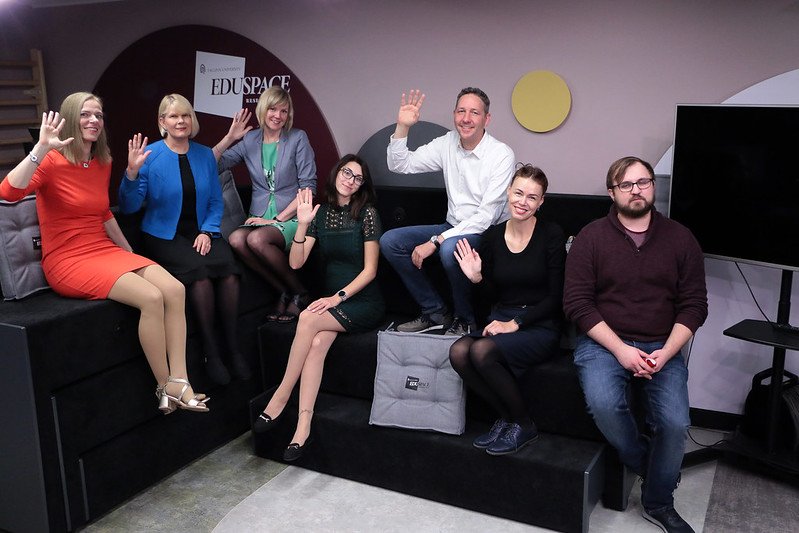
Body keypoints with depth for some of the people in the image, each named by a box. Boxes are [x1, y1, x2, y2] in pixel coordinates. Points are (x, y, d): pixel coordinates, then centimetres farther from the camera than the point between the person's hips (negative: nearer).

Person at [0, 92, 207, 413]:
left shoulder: (103, 163, 11)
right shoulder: (52, 161, -10)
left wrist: (129, 251, 23)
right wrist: (41, 148, -34)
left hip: (106, 252, 7)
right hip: (67, 261, -7)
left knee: (175, 290, -16)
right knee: (151, 297, -27)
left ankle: (179, 383, -14)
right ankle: (165, 389, -11)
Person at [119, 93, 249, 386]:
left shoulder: (205, 155, 9)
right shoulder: (150, 156, -4)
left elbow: (216, 201, 13)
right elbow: (128, 206, -8)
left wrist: (207, 231, -4)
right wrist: (132, 172, -23)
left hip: (202, 232, 4)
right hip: (165, 237, -3)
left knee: (228, 271, -26)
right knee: (199, 273, -31)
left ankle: (233, 347, -12)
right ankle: (210, 350, -16)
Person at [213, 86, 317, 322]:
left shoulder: (298, 138, 2)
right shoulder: (249, 140, 11)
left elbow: (308, 186, -4)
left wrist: (280, 217, -10)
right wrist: (229, 138, -4)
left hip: (291, 218, -3)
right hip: (260, 218, 4)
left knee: (256, 238, -34)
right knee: (236, 239, -30)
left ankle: (299, 292, -11)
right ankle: (284, 292, -11)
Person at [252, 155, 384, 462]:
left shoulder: (366, 213, -5)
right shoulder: (322, 213, 8)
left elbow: (369, 269, -8)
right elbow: (296, 262, 0)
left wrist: (339, 297, -18)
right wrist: (302, 224, -13)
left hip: (363, 303, -4)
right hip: (333, 301, 4)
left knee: (308, 319, -29)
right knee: (318, 342, -28)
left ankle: (280, 398, -19)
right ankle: (303, 425, -29)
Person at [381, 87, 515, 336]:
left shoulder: (501, 155, -16)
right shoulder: (447, 144, 2)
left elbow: (487, 215, -21)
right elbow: (400, 165, 5)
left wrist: (435, 241, -24)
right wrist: (402, 127, -12)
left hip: (484, 233, -7)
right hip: (453, 228, 7)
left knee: (450, 248, -38)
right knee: (389, 241, -8)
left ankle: (465, 320, -12)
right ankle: (436, 313, 2)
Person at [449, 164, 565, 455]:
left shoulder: (552, 235, -7)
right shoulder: (492, 236, 6)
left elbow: (555, 297, -8)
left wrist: (515, 324, -15)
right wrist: (476, 278, -7)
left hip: (540, 326, -5)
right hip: (501, 320, 5)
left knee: (482, 351, -31)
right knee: (458, 352, -25)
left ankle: (523, 425, -6)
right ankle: (506, 416, -2)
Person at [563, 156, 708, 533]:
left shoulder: (680, 239, 6)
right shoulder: (591, 237, -1)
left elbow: (694, 305, 5)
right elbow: (577, 303, -6)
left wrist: (665, 352, -10)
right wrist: (620, 350, -15)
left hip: (662, 347, 2)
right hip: (603, 341, -1)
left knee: (676, 423, -20)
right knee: (604, 405, -30)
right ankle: (644, 465, 2)